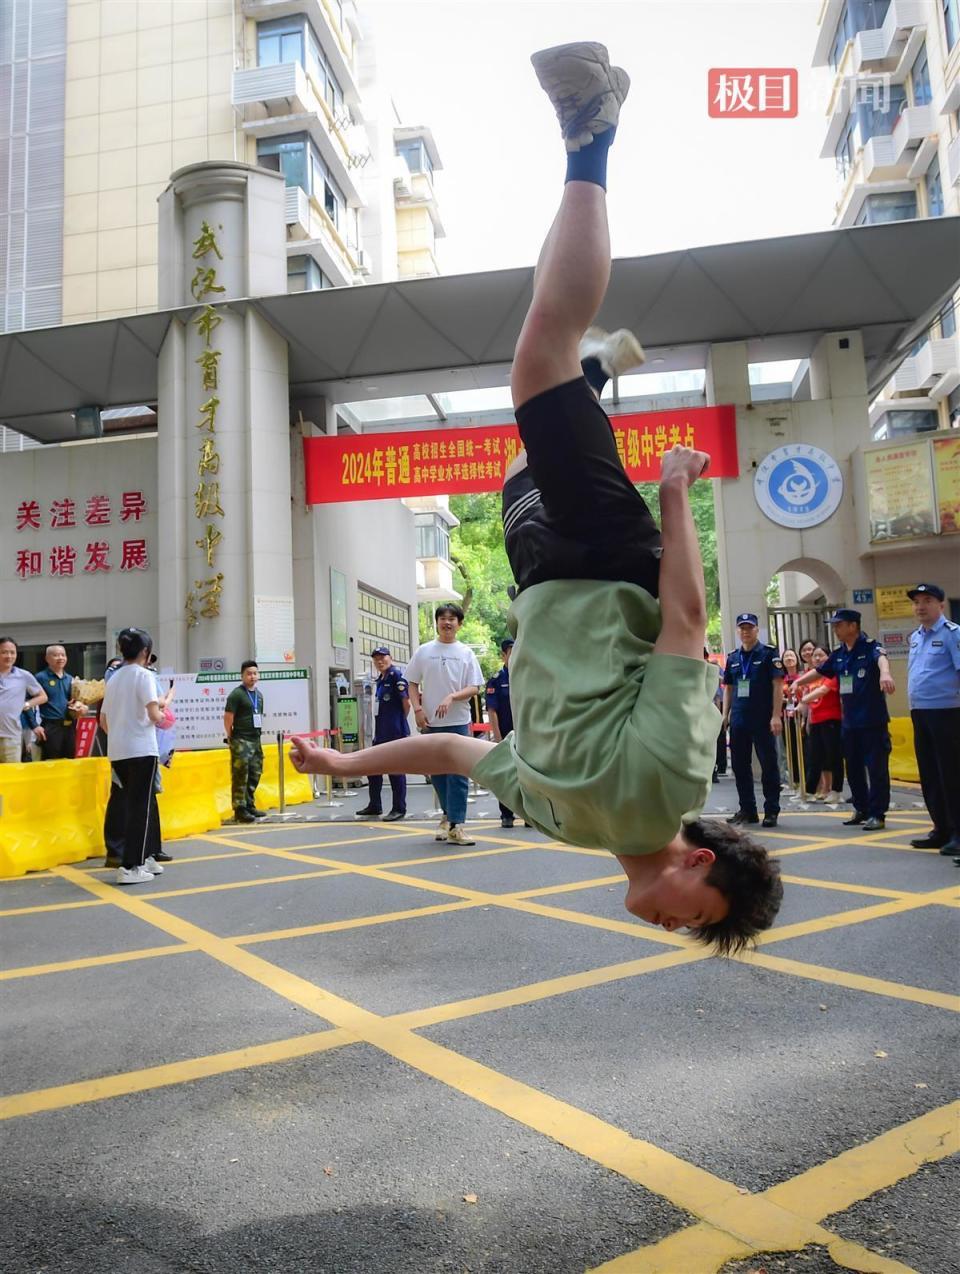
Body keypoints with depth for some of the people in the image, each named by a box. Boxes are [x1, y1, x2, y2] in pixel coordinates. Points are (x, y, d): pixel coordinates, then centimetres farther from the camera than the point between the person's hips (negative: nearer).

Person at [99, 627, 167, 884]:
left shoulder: (113, 678, 13)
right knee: (140, 807, -1)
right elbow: (154, 715, -18)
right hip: (141, 750, -7)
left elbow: (103, 721, 15)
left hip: (117, 751, 7)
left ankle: (146, 857, 24)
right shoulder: (144, 675, -8)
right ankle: (129, 868, 0)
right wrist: (161, 715, 3)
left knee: (145, 803, 18)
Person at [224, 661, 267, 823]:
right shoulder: (236, 694, -8)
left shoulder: (259, 695, 15)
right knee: (240, 776, -9)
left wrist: (258, 733, 16)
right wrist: (231, 738, -7)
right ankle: (240, 810, -6)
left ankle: (250, 806, 21)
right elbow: (227, 718, -10)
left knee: (254, 775, 11)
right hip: (241, 741, -8)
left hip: (255, 740, 8)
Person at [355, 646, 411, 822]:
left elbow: (406, 702, -14)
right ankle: (374, 806, 26)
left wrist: (400, 722, -2)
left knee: (395, 770, -2)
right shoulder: (380, 679, 15)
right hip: (380, 732, 9)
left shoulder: (396, 676, -11)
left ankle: (399, 809, 7)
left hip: (395, 732, -9)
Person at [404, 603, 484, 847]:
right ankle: (447, 814, 30)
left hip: (458, 722, -2)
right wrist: (417, 709, -5)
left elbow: (475, 688, -1)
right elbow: (412, 683, 9)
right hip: (430, 722, 2)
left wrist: (452, 697, -16)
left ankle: (455, 826, -3)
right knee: (436, 772, 10)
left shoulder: (466, 653, 3)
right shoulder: (423, 651, 6)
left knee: (458, 774, -5)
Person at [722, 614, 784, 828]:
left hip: (762, 719, -5)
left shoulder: (769, 654, -2)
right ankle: (747, 810, 19)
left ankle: (771, 811, 8)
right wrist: (725, 714, 7)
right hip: (738, 720, 5)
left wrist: (776, 716, -14)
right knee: (740, 765, 8)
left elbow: (778, 685, -7)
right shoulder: (732, 657, 12)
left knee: (769, 764, 0)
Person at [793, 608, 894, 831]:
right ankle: (861, 810, 25)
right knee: (853, 768, 13)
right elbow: (819, 671, 22)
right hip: (849, 721, 7)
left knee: (876, 768, -2)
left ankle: (877, 814, 6)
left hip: (873, 720, -7)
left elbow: (882, 658, -33)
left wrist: (884, 673, -54)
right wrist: (798, 682, 11)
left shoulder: (870, 647, -11)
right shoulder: (838, 655, 10)